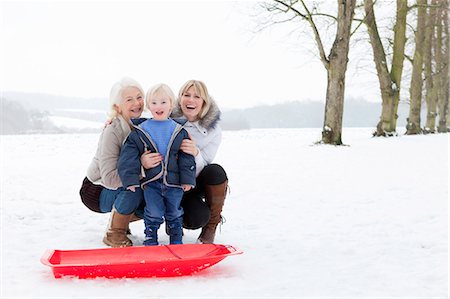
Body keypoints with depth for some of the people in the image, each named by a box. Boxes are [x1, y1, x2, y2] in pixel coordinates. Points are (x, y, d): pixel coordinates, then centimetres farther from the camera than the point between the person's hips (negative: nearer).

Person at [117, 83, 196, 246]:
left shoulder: (179, 131, 2)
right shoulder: (139, 132, -1)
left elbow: (186, 157, 3)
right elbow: (129, 157, -3)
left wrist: (187, 179, -4)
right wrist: (130, 178, -11)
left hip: (174, 182, 1)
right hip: (151, 182, -1)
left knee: (174, 213, 13)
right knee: (153, 213, 0)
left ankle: (177, 239, 29)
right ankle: (150, 238, 17)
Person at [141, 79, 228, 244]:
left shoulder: (213, 130, -10)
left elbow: (199, 170, -15)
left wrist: (195, 153, -39)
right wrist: (143, 159, -39)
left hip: (198, 182, 2)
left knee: (215, 171, -32)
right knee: (196, 218, -30)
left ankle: (210, 227, -10)